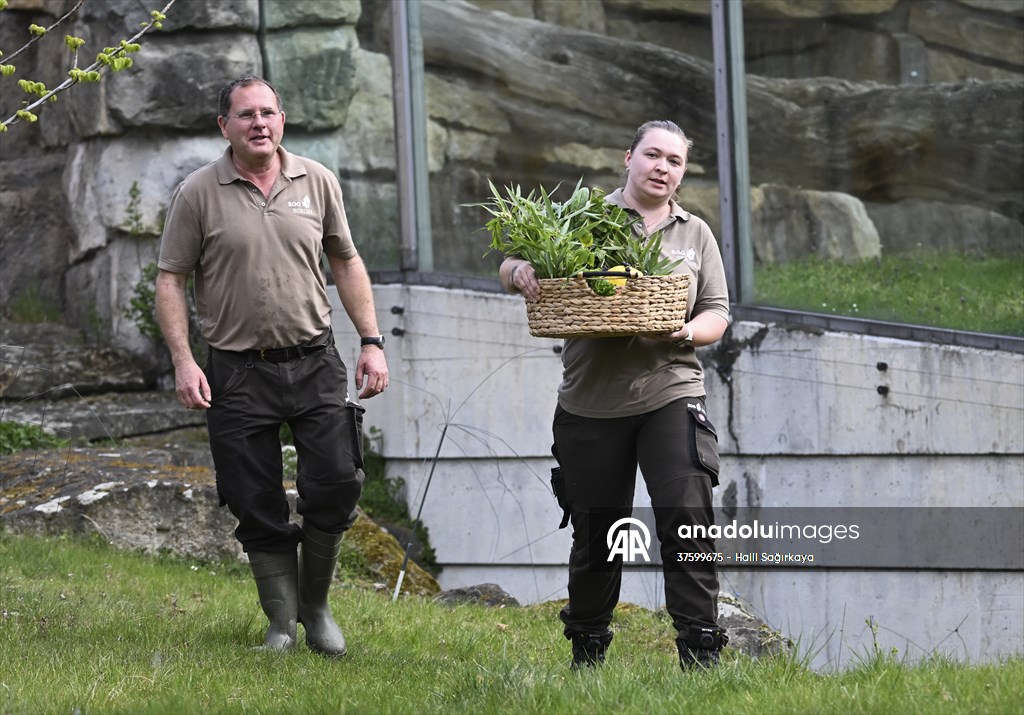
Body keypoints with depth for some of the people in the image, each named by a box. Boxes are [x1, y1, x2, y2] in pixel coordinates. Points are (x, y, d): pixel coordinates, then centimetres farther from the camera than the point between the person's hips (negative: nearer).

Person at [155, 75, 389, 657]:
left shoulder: (317, 182, 6)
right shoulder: (199, 193, -2)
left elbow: (346, 263, 14)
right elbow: (171, 280, 0)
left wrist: (372, 341, 7)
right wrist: (183, 361, -10)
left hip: (315, 363, 2)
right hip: (237, 374, -2)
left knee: (337, 485, -4)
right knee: (258, 508, 1)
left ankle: (317, 607, 17)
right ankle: (282, 622, 14)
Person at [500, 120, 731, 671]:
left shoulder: (695, 234, 14)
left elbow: (717, 313, 13)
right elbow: (509, 263, 5)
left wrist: (689, 333, -10)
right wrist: (519, 272, -20)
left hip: (669, 393, 1)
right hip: (591, 403, -1)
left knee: (687, 521, -13)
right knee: (594, 532, 7)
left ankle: (700, 647, -10)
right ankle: (587, 650, 23)